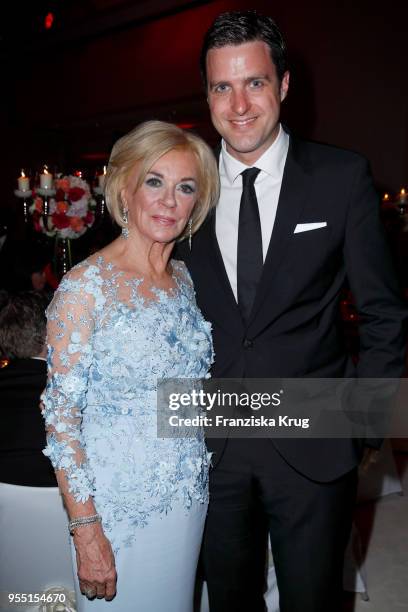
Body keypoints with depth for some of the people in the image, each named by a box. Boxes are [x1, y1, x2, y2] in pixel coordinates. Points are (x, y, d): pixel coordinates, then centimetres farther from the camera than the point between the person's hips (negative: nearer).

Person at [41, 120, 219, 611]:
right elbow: (61, 414, -16)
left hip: (191, 496, 6)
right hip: (118, 504, -5)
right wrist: (86, 530, -17)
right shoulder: (86, 286, -18)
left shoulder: (185, 278, 1)